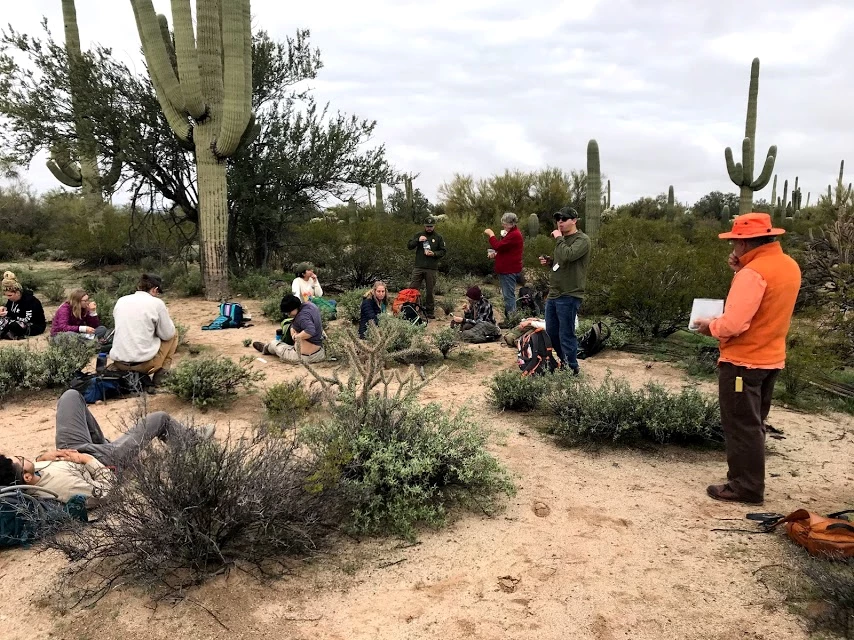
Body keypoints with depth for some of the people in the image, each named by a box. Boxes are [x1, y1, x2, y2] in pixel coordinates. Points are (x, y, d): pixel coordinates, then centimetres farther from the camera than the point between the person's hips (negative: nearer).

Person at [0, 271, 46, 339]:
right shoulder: (12, 298, -1)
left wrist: (9, 314, -29)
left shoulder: (29, 300, -24)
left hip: (37, 326, -8)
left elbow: (26, 320, -28)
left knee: (14, 325, -34)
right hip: (22, 323, 9)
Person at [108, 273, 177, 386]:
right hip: (144, 362, -5)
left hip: (118, 362, 6)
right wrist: (165, 316, 17)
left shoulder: (121, 301, 9)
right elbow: (167, 334, 0)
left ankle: (118, 370, 15)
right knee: (173, 334, 20)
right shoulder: (156, 303, -6)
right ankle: (160, 376, 7)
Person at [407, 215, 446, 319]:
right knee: (413, 289, -3)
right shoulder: (418, 235, 9)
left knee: (430, 291, 6)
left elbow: (443, 251, 6)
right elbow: (409, 246, 2)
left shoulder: (439, 238, 7)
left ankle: (430, 311, 14)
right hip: (418, 267, 1)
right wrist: (418, 240, -14)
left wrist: (434, 254, -12)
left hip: (432, 269, -1)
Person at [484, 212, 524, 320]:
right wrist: (496, 254, 7)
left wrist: (491, 234, -10)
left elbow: (498, 246, -24)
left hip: (509, 271, -11)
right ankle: (508, 318, 22)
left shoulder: (514, 235, -19)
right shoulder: (511, 233, 17)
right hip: (506, 269, 11)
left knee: (509, 296, -9)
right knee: (508, 295, 15)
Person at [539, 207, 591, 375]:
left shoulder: (582, 240, -11)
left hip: (569, 296, -9)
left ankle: (571, 369, 10)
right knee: (551, 332, 17)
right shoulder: (563, 239, 16)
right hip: (553, 293, 9)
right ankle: (564, 361, 35)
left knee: (566, 335, -3)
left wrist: (558, 238, -16)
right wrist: (550, 261, 8)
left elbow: (567, 256, -29)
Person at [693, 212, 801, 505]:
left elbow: (733, 324, -27)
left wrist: (710, 326, -7)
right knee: (753, 424, 19)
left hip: (743, 361, -9)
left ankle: (746, 487, 11)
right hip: (771, 358, 9)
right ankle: (748, 480, 30)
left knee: (740, 426, 2)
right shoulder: (789, 266, 6)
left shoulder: (753, 273, -23)